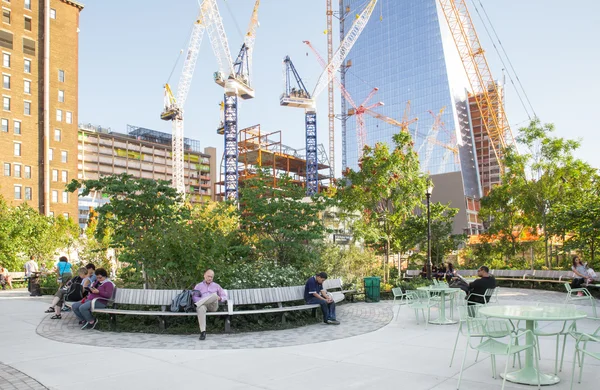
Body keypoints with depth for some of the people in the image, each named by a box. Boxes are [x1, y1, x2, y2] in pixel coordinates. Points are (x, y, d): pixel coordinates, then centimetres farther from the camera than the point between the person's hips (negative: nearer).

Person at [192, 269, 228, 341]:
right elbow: (194, 297, 6)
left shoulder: (216, 286, 24)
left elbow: (225, 296, 20)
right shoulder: (198, 286, 20)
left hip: (213, 306, 1)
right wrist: (202, 300, -14)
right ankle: (203, 331, -44)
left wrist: (220, 298, -4)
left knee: (214, 295, -32)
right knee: (200, 308, -41)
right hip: (203, 304, -1)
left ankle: (196, 305, -33)